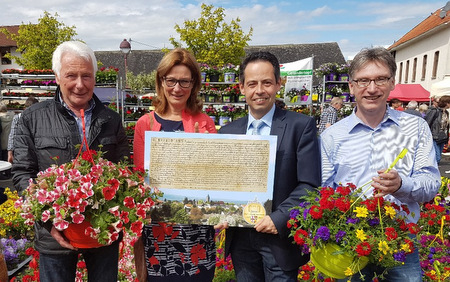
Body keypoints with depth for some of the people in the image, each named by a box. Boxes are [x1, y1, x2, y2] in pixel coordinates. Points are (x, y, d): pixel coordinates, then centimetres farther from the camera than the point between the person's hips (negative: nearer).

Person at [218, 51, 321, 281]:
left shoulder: (301, 125, -6)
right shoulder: (227, 132, 5)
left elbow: (309, 184, -11)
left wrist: (279, 219, -19)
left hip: (280, 238, -3)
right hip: (240, 238, 4)